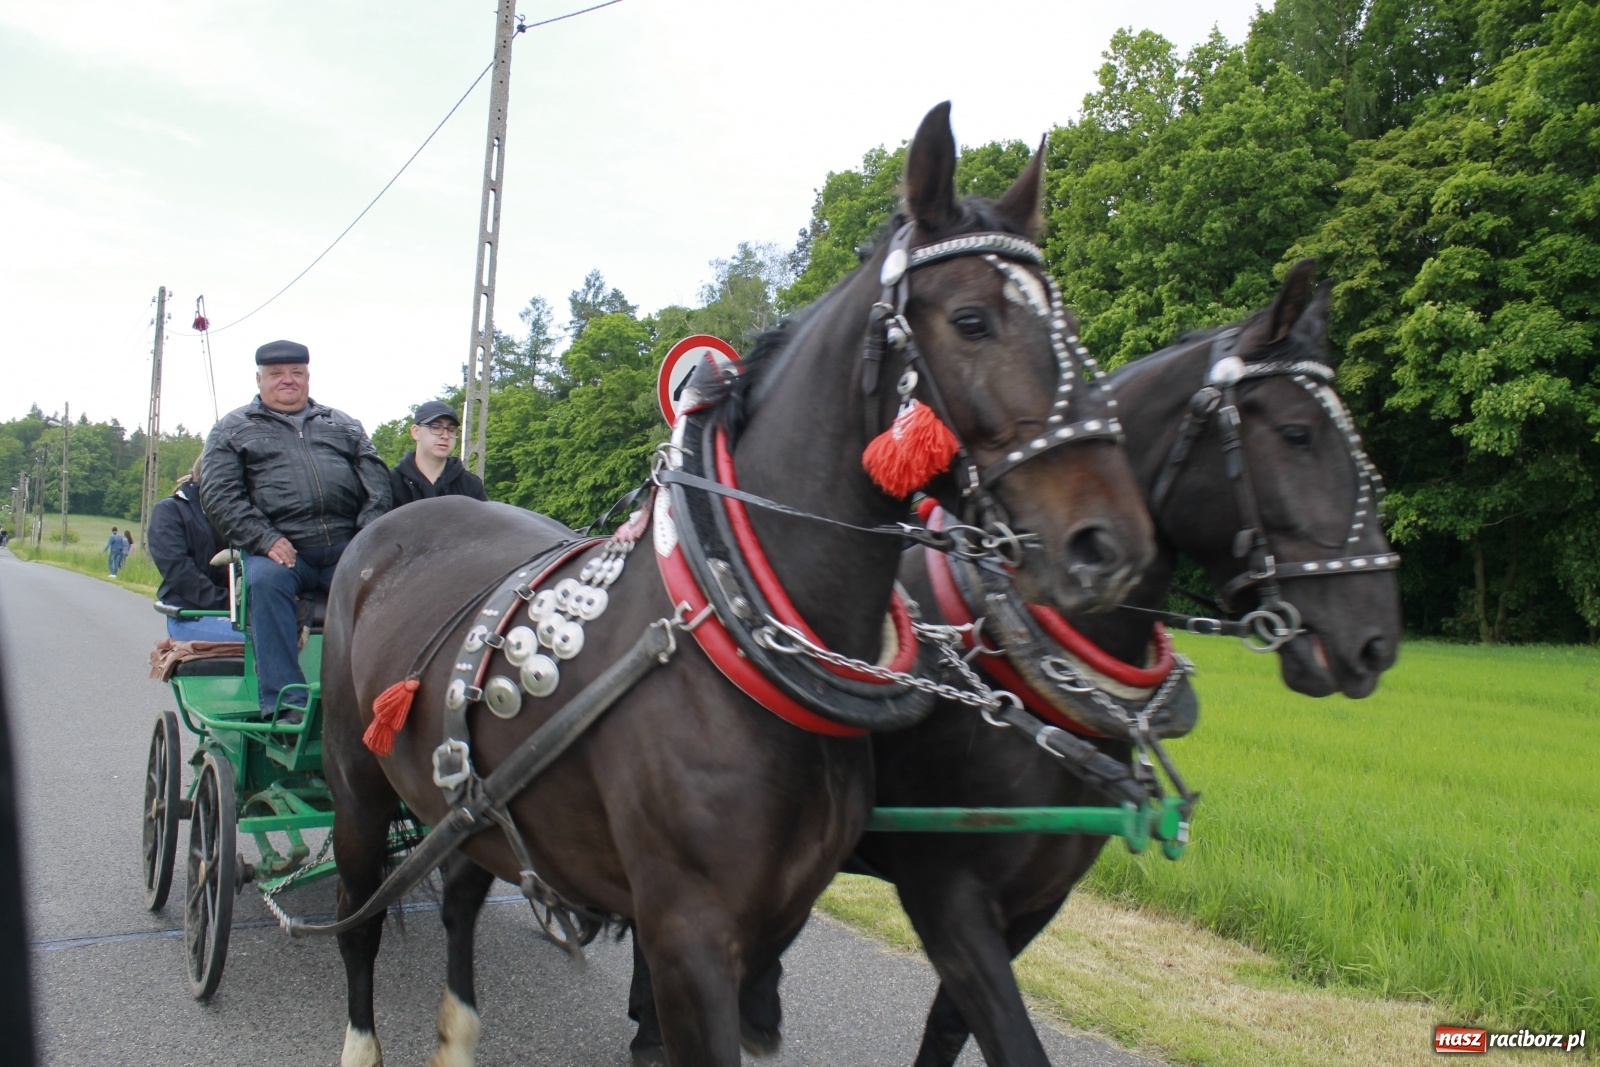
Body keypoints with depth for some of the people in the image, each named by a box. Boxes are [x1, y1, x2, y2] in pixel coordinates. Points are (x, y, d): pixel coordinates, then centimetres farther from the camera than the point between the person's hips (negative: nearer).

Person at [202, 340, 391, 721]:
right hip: (278, 550, -2)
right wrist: (264, 539, -12)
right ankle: (284, 703, -34)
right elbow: (219, 495, 3)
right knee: (266, 580, -34)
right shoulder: (233, 429, 16)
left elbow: (376, 477, 15)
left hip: (347, 549, 2)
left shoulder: (342, 425, 24)